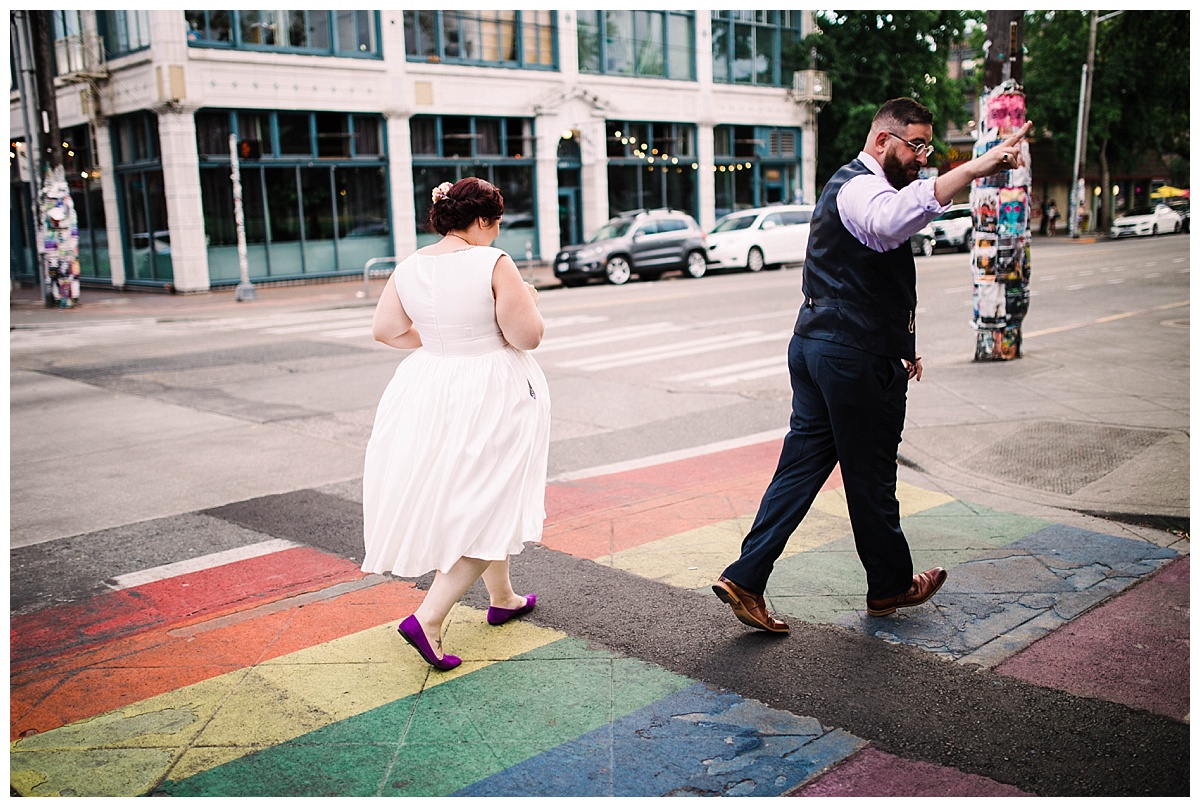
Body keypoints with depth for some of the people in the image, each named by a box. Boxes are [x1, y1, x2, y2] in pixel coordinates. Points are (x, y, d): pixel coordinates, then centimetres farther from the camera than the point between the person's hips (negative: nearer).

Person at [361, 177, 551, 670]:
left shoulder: (409, 268, 0)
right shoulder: (494, 264, -16)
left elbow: (385, 330, 4)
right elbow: (528, 336, -16)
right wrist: (528, 299, 3)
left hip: (430, 389, 7)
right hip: (491, 394, -7)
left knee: (477, 500, 23)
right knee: (486, 508, 3)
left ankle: (503, 598, 40)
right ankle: (428, 619, -7)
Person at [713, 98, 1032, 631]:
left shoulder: (853, 185, 23)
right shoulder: (861, 187, -12)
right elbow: (888, 223, -40)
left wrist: (898, 343, 28)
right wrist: (971, 170, -47)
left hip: (816, 347, 10)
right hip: (856, 357, -10)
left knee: (801, 467, 8)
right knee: (871, 477, 6)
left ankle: (745, 579, 7)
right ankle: (891, 585, 25)